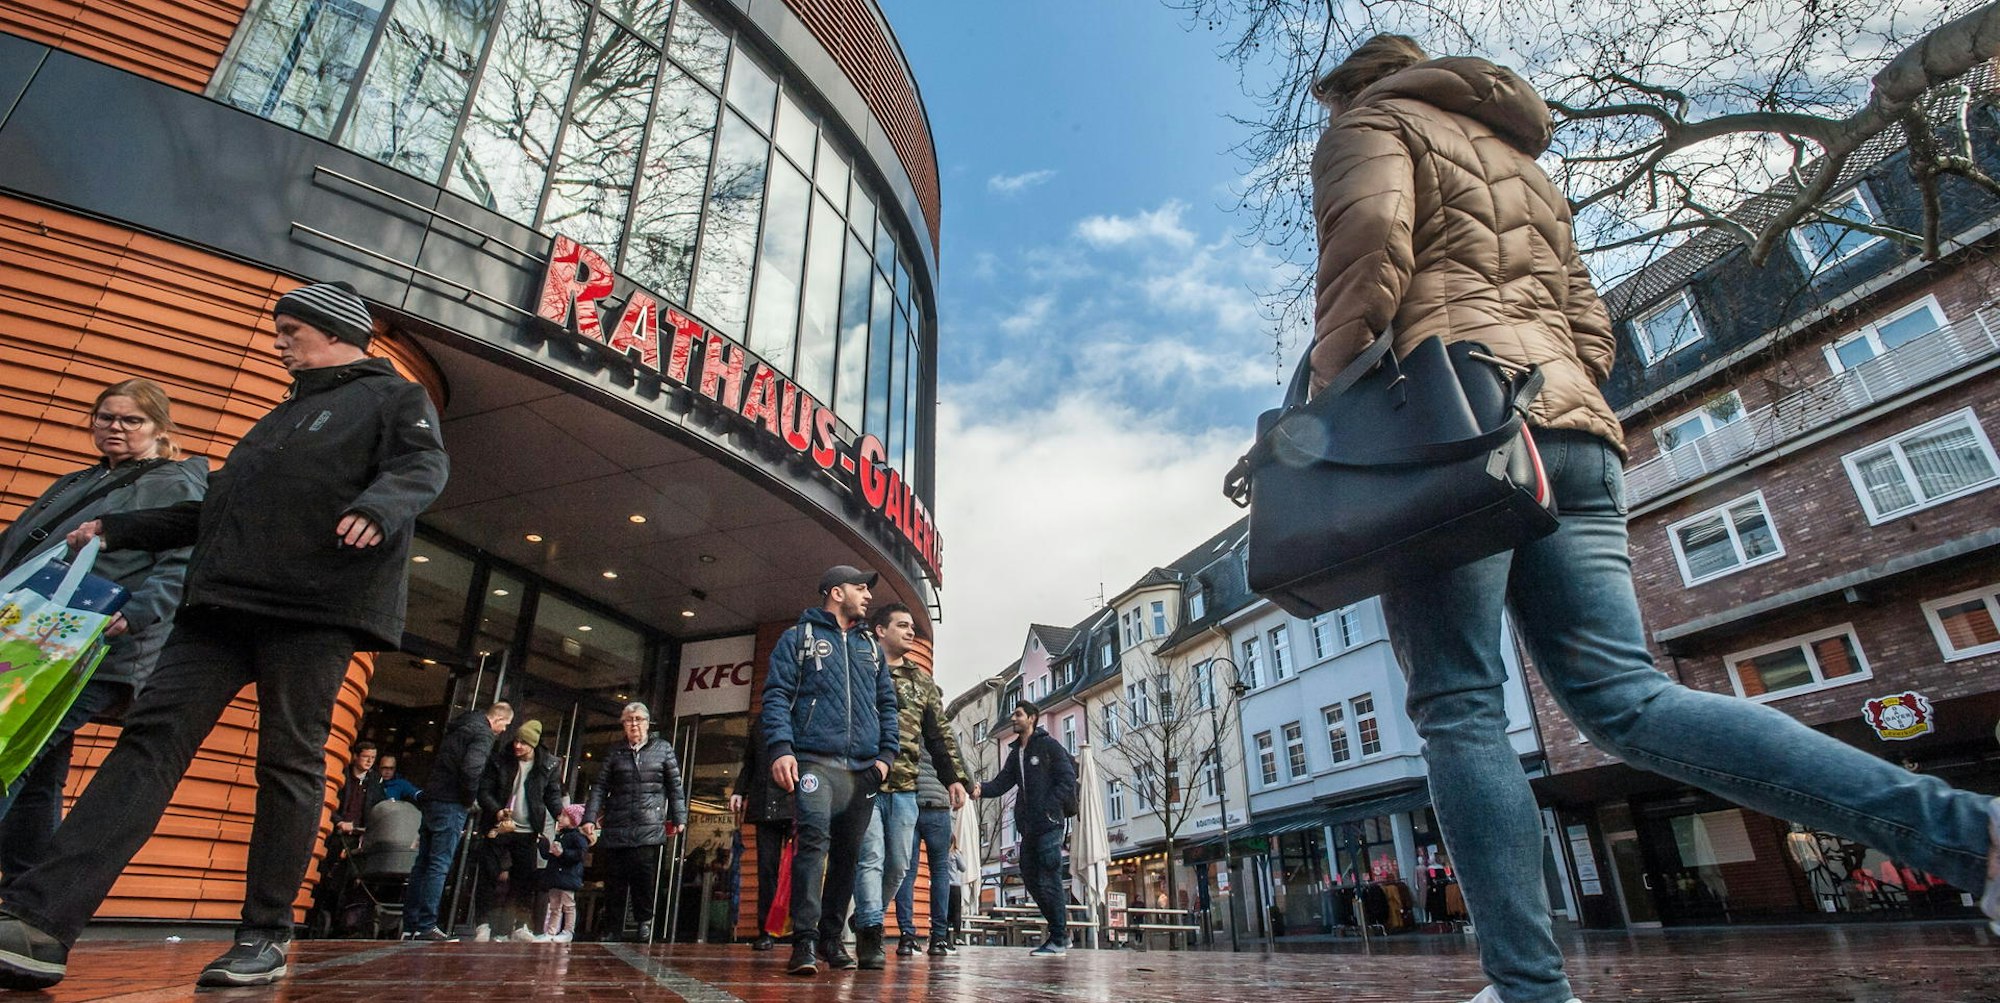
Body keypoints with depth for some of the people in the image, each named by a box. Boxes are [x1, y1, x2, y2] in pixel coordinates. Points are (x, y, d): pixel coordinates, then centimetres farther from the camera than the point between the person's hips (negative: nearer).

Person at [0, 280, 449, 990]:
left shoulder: (395, 397, 9)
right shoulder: (284, 416, 33)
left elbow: (423, 466, -12)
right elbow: (215, 508, 36)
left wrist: (377, 505, -31)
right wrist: (117, 530, 32)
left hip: (313, 607, -8)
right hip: (223, 599, 8)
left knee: (289, 762, -6)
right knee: (152, 736, -5)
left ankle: (265, 939, 0)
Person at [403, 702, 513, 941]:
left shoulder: (461, 726, 20)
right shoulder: (484, 734, -8)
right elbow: (471, 769, -24)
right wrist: (471, 799, -7)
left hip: (432, 798, 9)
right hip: (451, 804, -9)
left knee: (422, 864, 10)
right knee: (439, 865, -7)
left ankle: (410, 926, 15)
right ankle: (425, 926, -8)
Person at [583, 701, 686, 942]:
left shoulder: (663, 748, 8)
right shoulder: (614, 753, 13)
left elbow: (675, 786, 8)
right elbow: (600, 787, 9)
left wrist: (679, 818, 3)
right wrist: (590, 818, -2)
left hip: (650, 828, -2)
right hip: (616, 828, 2)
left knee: (645, 877, -5)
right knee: (614, 878, 4)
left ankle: (644, 922, 9)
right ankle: (614, 928, 14)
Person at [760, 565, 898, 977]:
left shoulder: (870, 646, 20)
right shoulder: (799, 636, 7)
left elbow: (886, 703, 20)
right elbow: (776, 694, -1)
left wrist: (886, 753, 7)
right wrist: (780, 748, -14)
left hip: (862, 769, 5)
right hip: (815, 761, -5)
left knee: (848, 853, 7)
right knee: (814, 838, -19)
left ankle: (831, 936, 18)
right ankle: (805, 940, -15)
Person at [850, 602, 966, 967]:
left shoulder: (923, 682, 16)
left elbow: (940, 736, 16)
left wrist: (954, 777, 6)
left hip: (904, 788, 5)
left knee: (898, 864, 7)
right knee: (871, 857, -9)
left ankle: (864, 922, 26)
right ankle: (871, 935, -2)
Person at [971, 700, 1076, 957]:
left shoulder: (1049, 745, -3)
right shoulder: (1015, 753, 17)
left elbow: (1068, 779, -9)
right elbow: (1001, 783, 9)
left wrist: (1048, 808, -16)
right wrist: (981, 788, -11)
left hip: (1049, 825, -8)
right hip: (1028, 827, 8)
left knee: (1049, 881, -7)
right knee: (1031, 879, 10)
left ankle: (1058, 940, 2)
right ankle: (1060, 931, 23)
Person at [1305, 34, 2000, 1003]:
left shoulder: (1369, 125, 14)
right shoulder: (1522, 162, 35)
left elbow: (1370, 241, -8)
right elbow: (1589, 325, 26)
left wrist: (1324, 413, -8)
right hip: (1575, 428, 7)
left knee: (1459, 711, -6)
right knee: (1627, 696, 0)